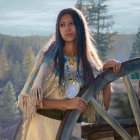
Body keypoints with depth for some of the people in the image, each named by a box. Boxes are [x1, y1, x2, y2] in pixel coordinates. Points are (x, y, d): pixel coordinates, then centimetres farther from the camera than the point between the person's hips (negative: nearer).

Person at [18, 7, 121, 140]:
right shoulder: (48, 56, -8)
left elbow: (103, 106, 0)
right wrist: (65, 103, -22)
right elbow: (31, 98, -10)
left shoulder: (90, 60, 1)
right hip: (43, 125, -3)